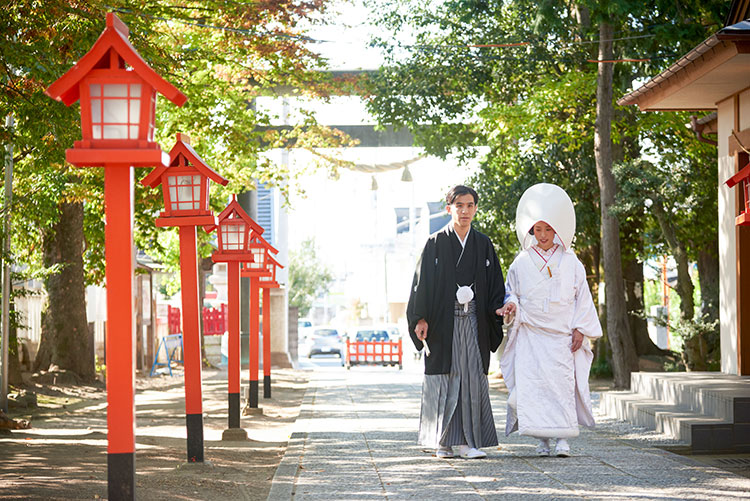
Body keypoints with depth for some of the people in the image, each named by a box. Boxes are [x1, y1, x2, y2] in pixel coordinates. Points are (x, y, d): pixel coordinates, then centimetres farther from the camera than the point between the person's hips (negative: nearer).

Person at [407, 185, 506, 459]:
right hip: (443, 322, -2)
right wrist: (421, 318, -9)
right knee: (445, 380, -2)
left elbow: (494, 284, 10)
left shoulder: (483, 244, 11)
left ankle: (467, 442, 1)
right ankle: (443, 442, 4)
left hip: (473, 322, 3)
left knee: (472, 378, -1)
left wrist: (500, 311, -5)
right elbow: (423, 281, -1)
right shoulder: (435, 243, 3)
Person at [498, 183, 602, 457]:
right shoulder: (521, 263, 7)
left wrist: (580, 330, 1)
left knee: (562, 383, -10)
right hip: (530, 334, 1)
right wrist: (511, 304, -7)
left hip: (562, 334, -1)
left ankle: (562, 438, -8)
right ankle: (542, 438, 1)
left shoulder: (570, 262, 6)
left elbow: (582, 298, 9)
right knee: (532, 383, -7)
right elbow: (511, 291, 16)